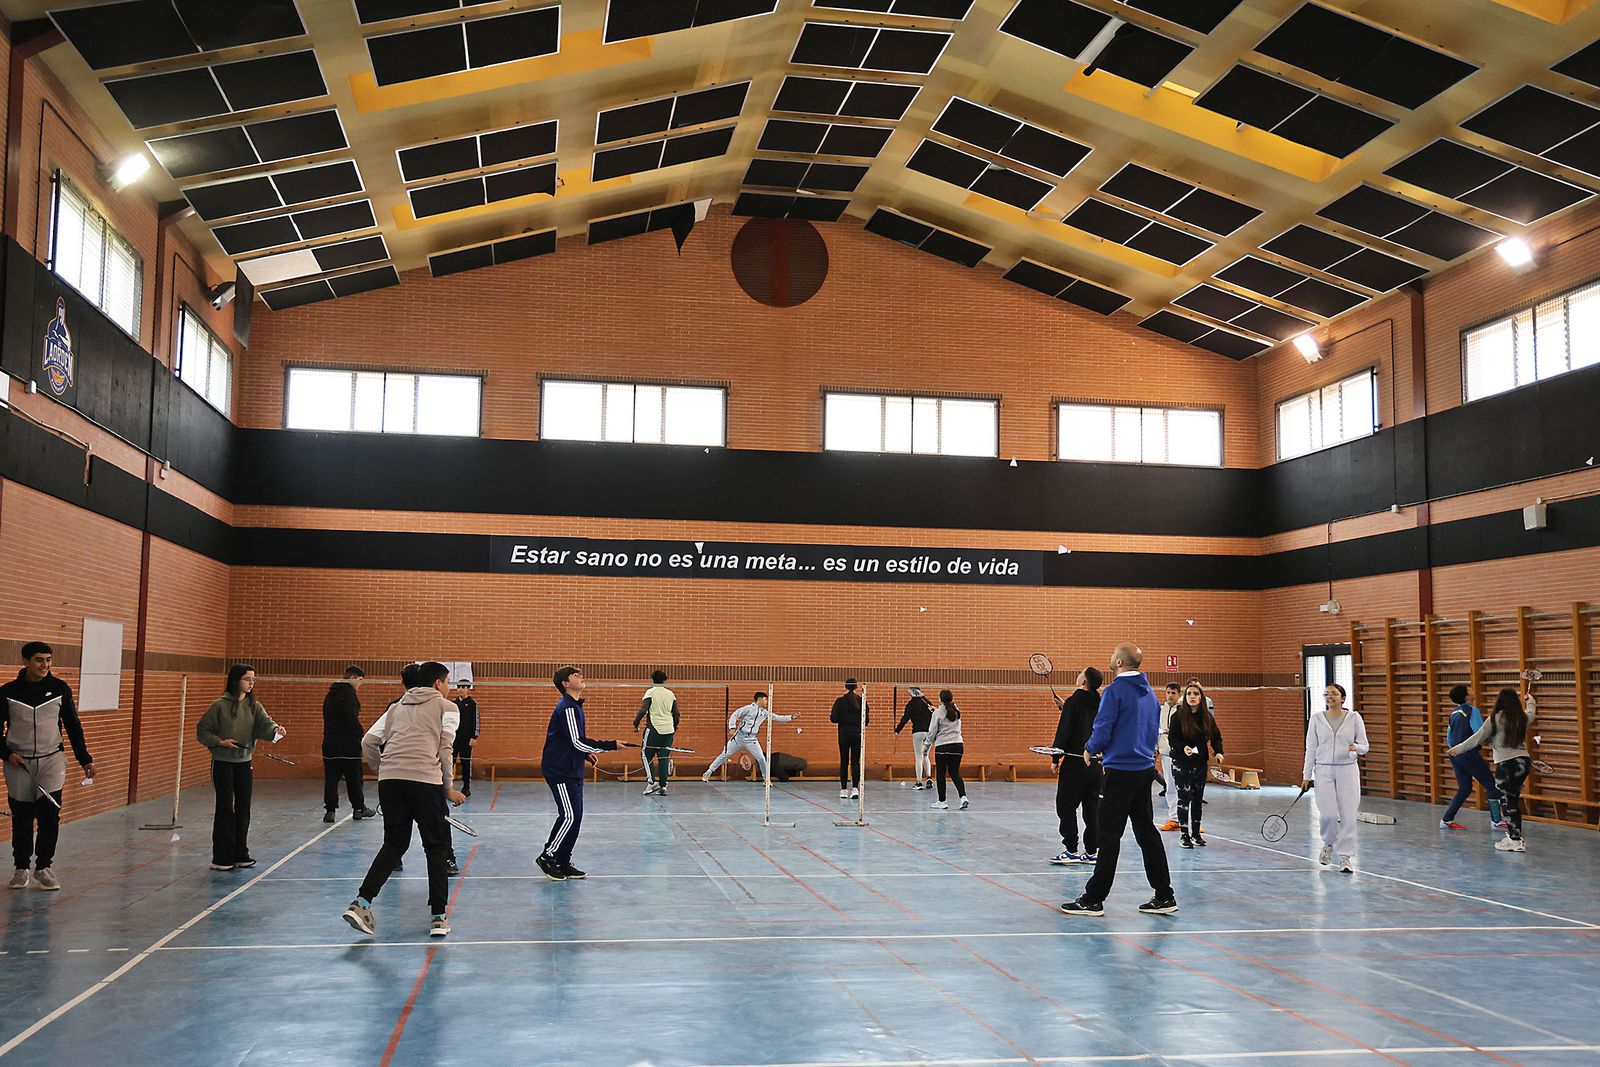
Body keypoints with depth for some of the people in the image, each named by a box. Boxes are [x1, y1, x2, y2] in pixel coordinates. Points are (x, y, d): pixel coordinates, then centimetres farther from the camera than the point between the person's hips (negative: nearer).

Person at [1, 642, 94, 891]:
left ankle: (43, 867, 0)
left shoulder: (60, 689, -1)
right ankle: (22, 868, 22)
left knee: (49, 812, -12)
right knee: (21, 817, 7)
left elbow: (73, 726, 6)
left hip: (51, 759, 0)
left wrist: (84, 759, 3)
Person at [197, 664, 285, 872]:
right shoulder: (220, 705, -8)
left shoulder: (254, 706, 4)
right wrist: (220, 742, -18)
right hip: (223, 763, -4)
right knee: (225, 808, -2)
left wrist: (276, 730, -33)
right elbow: (202, 730, -4)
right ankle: (221, 858, 6)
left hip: (244, 762, 5)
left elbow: (265, 724, -12)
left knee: (243, 809, 8)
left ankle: (240, 854, 19)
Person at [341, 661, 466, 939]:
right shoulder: (446, 707, 12)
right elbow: (444, 749, 1)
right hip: (424, 779, -4)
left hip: (389, 779, 4)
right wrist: (449, 787, 7)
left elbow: (368, 742, 15)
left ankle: (361, 903, 1)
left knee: (394, 844, 16)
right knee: (436, 847, 9)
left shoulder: (397, 707, 25)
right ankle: (438, 917, 7)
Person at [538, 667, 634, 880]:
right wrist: (612, 745, -19)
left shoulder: (575, 706, 15)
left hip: (571, 770, 10)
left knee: (576, 816, 8)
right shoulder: (567, 708, -17)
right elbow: (578, 742, -21)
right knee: (569, 816, -11)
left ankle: (563, 863, 14)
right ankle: (547, 857, 1)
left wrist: (585, 752, 10)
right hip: (559, 771, -10)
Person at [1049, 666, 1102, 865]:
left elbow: (1064, 732, -15)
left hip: (1075, 762, -7)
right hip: (1095, 762, 7)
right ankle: (1092, 851, 12)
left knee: (1066, 805, 0)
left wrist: (1056, 759, -9)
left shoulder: (1074, 701, -12)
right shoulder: (1098, 703, 8)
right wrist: (1065, 708, 25)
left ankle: (1071, 850, -2)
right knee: (1092, 807, 10)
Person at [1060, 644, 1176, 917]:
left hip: (1120, 771, -7)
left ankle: (1093, 900, 0)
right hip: (1145, 769, 7)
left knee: (1109, 835, -4)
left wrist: (1090, 750, 4)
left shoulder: (1115, 690, -12)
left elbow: (1103, 729, -16)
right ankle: (1164, 897, 16)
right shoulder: (1149, 693, 12)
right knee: (1147, 832, 13)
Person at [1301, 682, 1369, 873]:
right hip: (1323, 771, 0)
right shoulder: (1317, 718, 4)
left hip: (1347, 770, 0)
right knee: (1328, 814, -10)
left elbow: (1364, 746, 5)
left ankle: (1346, 857, 8)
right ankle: (1328, 844, 20)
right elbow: (1311, 748, 6)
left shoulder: (1354, 717, 2)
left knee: (1347, 816, -4)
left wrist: (1356, 747, -19)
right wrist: (1307, 775, 3)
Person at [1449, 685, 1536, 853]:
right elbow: (1531, 712, 35)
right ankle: (1515, 837, 19)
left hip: (1506, 764, -7)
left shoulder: (1496, 718, -9)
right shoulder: (1523, 717, 9)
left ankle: (1515, 841, -4)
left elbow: (1478, 738, -3)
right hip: (1524, 761, 7)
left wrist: (1458, 749, 8)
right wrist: (1531, 701, 58)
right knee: (1513, 801, 14)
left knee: (1507, 802, -2)